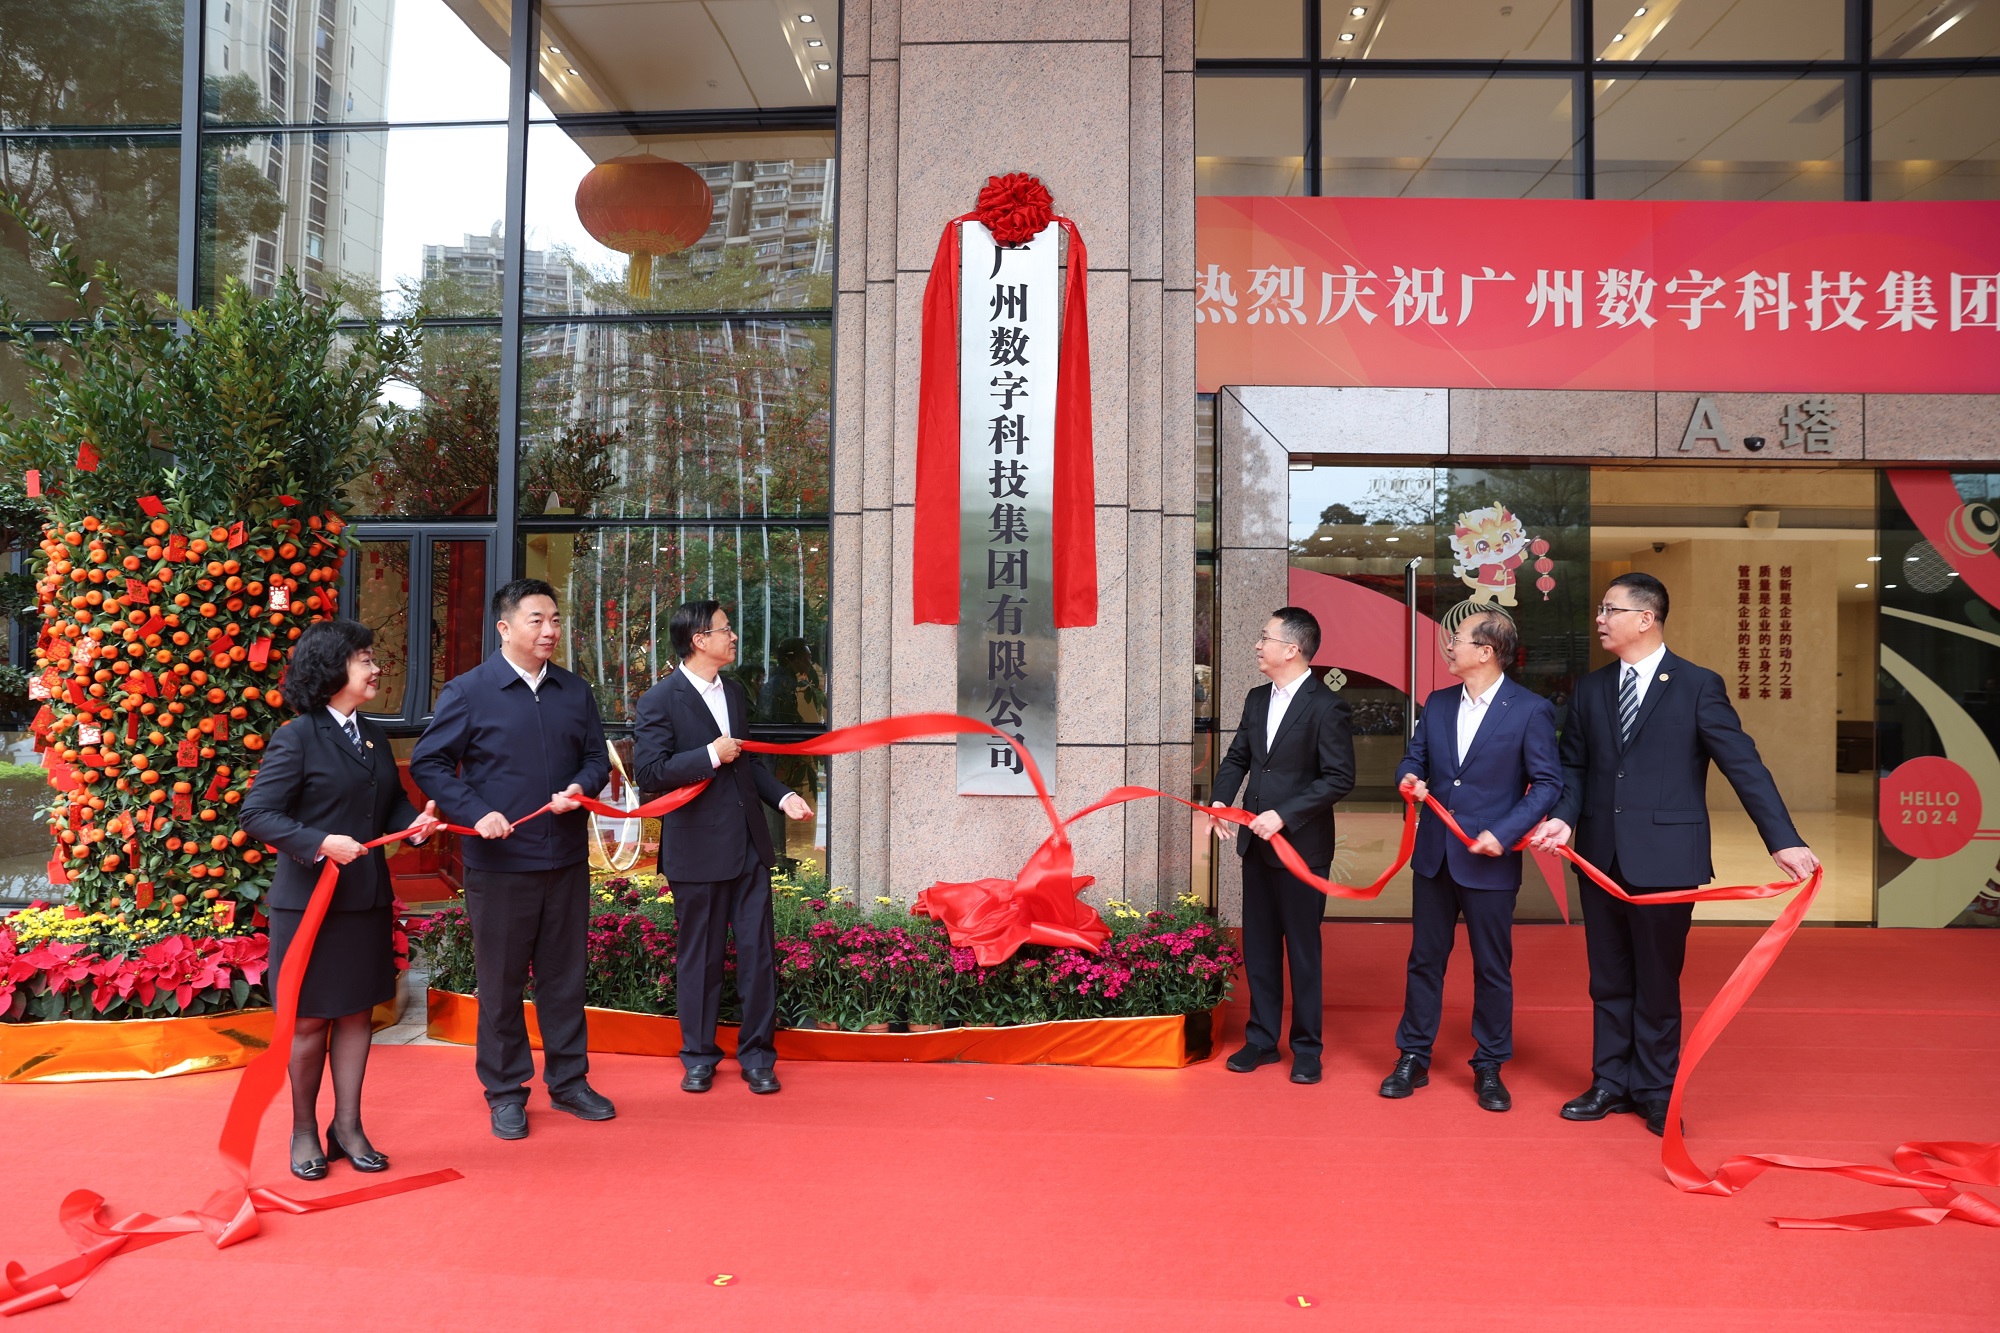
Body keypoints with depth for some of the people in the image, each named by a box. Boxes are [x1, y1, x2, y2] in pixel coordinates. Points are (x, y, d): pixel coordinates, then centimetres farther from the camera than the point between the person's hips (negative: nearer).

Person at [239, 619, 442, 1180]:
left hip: (367, 898, 6)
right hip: (310, 899, -6)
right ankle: (304, 1131, 25)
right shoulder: (297, 739, -11)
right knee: (310, 1021, 7)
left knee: (357, 1012, 12)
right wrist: (321, 844, -26)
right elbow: (257, 814, -15)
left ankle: (347, 1127, 24)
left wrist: (415, 822, -5)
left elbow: (393, 801, 16)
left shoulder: (373, 737, 11)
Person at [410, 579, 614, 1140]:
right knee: (500, 982, 8)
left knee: (565, 976, 13)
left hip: (567, 861, 4)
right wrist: (476, 812, -15)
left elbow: (598, 756, 13)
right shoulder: (468, 692, -5)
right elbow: (428, 763, -3)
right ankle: (505, 1092, 23)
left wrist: (581, 788, -8)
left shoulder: (576, 691, 7)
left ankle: (568, 1081, 27)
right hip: (499, 863, -4)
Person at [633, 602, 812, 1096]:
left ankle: (757, 1055, 19)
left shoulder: (734, 691, 12)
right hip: (698, 848, -5)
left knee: (758, 950, 6)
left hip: (749, 842, 6)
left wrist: (782, 795, 7)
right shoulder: (661, 700, -9)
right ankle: (698, 1056, 25)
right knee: (699, 957, 9)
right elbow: (648, 772, -17)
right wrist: (711, 756, -18)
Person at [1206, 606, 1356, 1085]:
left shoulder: (1326, 706, -13)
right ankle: (1261, 1039, 25)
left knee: (1302, 948, 5)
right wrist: (1221, 799, -1)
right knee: (1258, 945, 13)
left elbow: (1340, 778, -16)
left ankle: (1306, 1048, 18)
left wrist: (1283, 815, -21)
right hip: (1256, 842, 7)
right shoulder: (1257, 699, 9)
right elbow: (1237, 757, 17)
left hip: (1301, 845, -7)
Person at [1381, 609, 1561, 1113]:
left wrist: (1505, 833, -18)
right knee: (1424, 959, 11)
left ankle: (1489, 1069, 23)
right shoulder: (1437, 704, 7)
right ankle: (1413, 1059, 22)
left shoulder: (1530, 710, -8)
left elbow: (1548, 783, -9)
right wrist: (1409, 779, -9)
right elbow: (1414, 759, 14)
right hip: (1434, 855, 5)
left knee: (1492, 968, 7)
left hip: (1490, 861, -4)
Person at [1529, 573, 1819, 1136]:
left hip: (1664, 857, -4)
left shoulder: (1698, 686, -5)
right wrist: (1565, 816, -8)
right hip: (1601, 855, 4)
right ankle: (1612, 1083, 27)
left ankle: (1656, 1092, 24)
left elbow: (1743, 764, -8)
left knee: (1658, 981, 8)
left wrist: (1783, 839, -13)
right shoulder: (1589, 688, 8)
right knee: (1608, 979, 14)